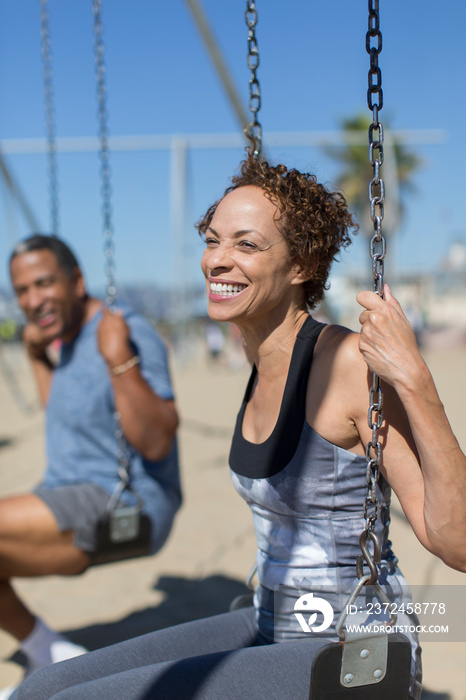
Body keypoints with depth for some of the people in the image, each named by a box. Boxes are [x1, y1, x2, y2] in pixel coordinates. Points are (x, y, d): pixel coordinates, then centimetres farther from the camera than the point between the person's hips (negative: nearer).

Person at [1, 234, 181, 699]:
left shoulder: (131, 334, -17)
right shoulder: (72, 337, 12)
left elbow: (156, 443, -26)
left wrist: (120, 361, -35)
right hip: (71, 498, 10)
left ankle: (49, 656, 0)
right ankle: (48, 661, 11)